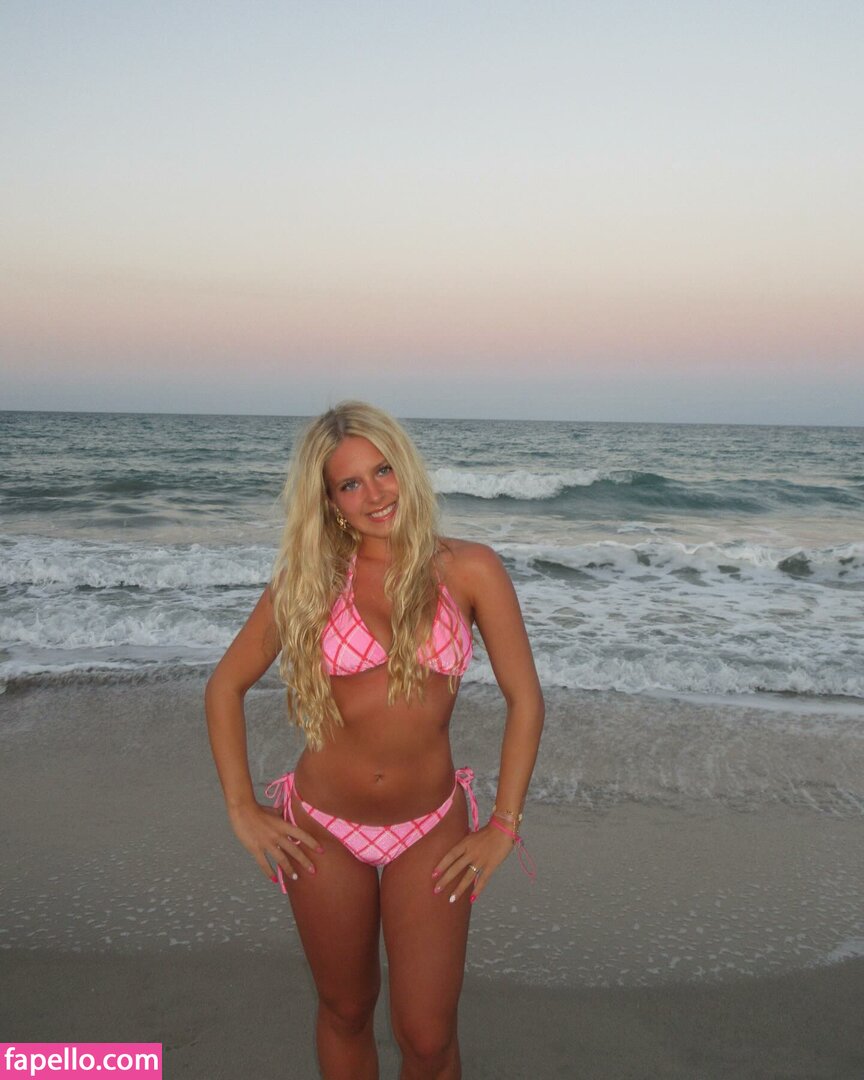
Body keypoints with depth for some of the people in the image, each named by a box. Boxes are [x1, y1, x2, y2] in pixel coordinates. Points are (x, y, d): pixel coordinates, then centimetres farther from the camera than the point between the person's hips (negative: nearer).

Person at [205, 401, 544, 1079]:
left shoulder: (468, 570, -8)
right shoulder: (309, 576, -5)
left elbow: (525, 699, -5)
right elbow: (226, 686, 3)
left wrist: (504, 826, -6)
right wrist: (242, 808, -1)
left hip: (429, 831, -1)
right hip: (323, 828, 1)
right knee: (345, 1011, 18)